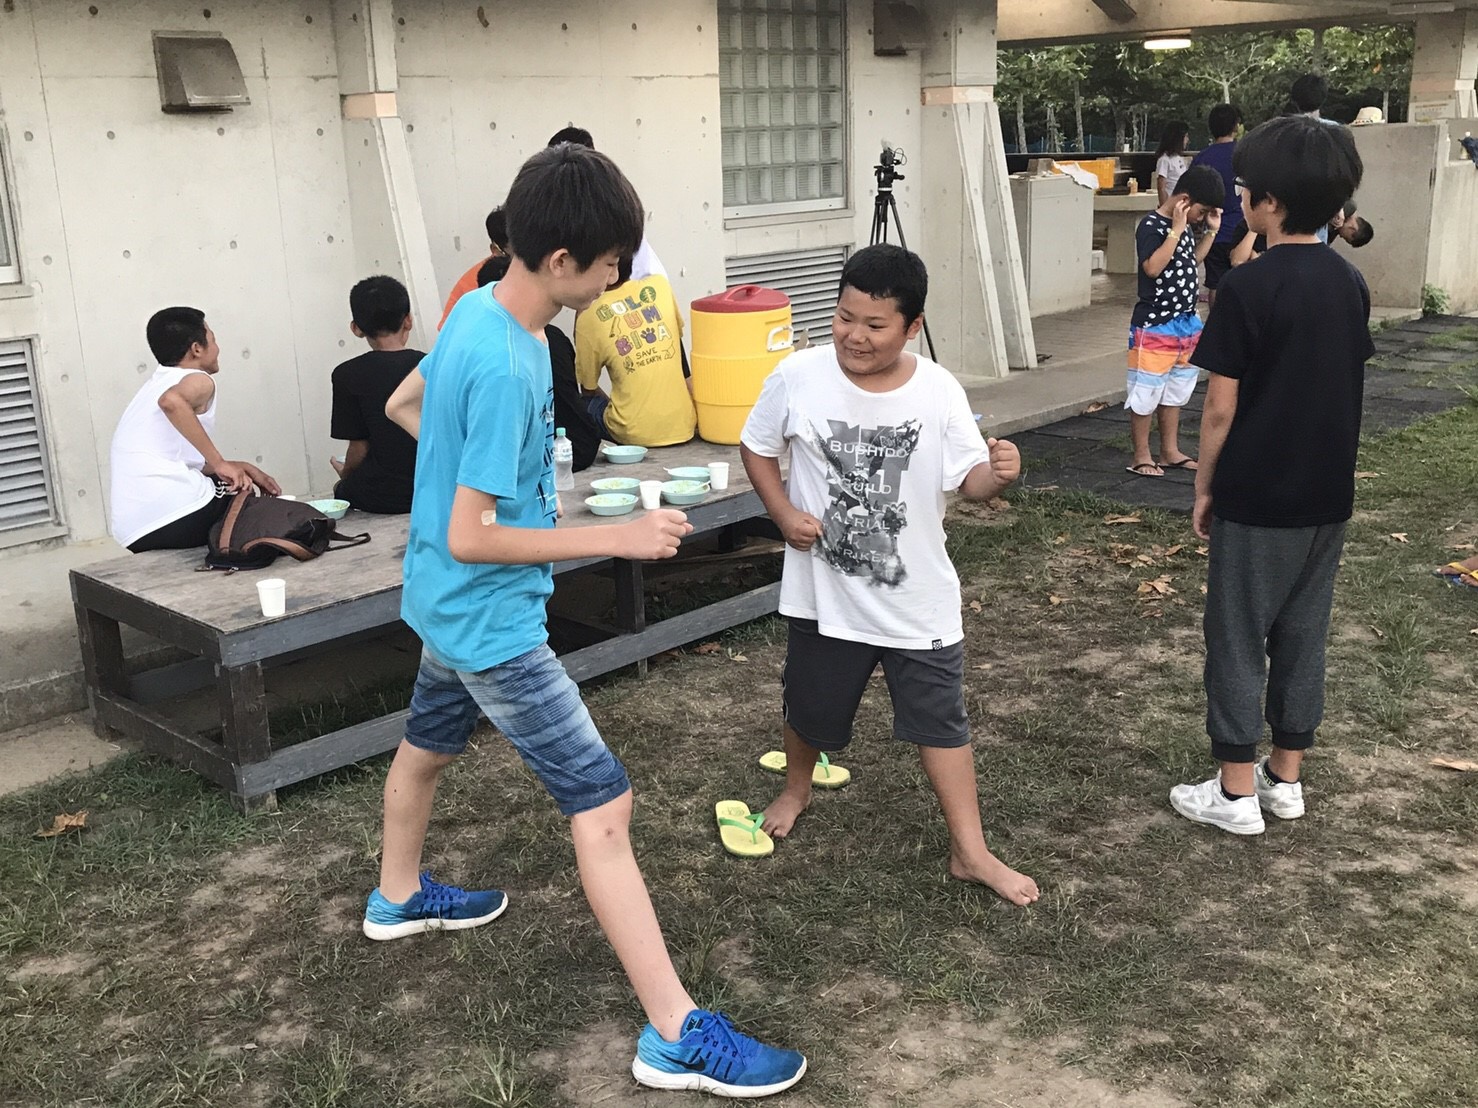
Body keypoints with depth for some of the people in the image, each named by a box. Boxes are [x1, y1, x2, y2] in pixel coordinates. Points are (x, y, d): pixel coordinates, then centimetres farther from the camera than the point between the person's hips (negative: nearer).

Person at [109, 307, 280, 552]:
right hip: (179, 515, -8)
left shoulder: (155, 384, 26)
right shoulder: (198, 380, 0)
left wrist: (240, 468, 25)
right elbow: (172, 401, -27)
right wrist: (220, 463, -22)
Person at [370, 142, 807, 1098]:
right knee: (603, 806, -8)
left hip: (442, 606, 10)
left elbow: (408, 399, 16)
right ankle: (676, 1036, -2)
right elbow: (470, 538, -29)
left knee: (429, 743, 30)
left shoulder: (478, 308, -2)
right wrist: (620, 538, -26)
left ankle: (399, 896, 57)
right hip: (490, 619, -10)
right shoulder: (509, 369, -30)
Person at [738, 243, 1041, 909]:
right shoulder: (798, 378, -12)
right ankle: (796, 789, 52)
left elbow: (968, 480, -5)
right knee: (811, 709, 20)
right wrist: (785, 514, -11)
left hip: (919, 598, 0)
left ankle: (970, 852, 21)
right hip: (825, 593, 1)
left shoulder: (938, 392, -11)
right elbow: (757, 448, 3)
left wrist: (998, 473, -28)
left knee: (941, 720, 7)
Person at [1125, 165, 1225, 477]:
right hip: (1154, 325, -9)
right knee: (1146, 393, 0)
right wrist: (1176, 229, -26)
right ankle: (1141, 457, 8)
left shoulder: (1187, 226, 10)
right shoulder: (1151, 226, -15)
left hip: (1186, 323, 9)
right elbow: (1153, 267, -28)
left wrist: (1211, 231, 12)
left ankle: (1170, 452, 26)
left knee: (1175, 392, 16)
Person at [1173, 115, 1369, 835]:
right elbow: (1345, 387, 11)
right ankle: (1285, 777, 26)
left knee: (1238, 639, 5)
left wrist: (1203, 487, -3)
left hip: (1255, 498, -7)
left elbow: (1221, 406, -15)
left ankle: (1236, 792, 12)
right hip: (1328, 495, 7)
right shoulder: (1351, 283, 4)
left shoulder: (1248, 288, -17)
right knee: (1303, 635, 15)